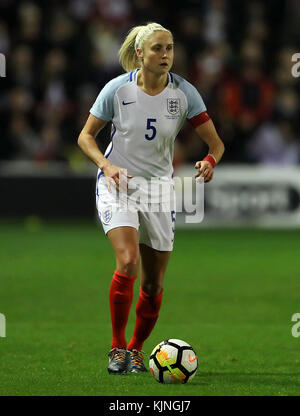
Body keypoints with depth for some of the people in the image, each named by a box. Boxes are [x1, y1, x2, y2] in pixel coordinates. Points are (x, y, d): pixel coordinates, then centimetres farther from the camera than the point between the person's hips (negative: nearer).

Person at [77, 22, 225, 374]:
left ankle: (135, 349, 27)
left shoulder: (184, 93, -6)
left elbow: (216, 143, -2)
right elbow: (86, 136, -1)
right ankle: (117, 347, -12)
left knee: (153, 284, 4)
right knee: (128, 261, -25)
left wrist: (209, 161, -25)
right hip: (118, 183, -3)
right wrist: (107, 165, -18)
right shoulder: (117, 88, -10)